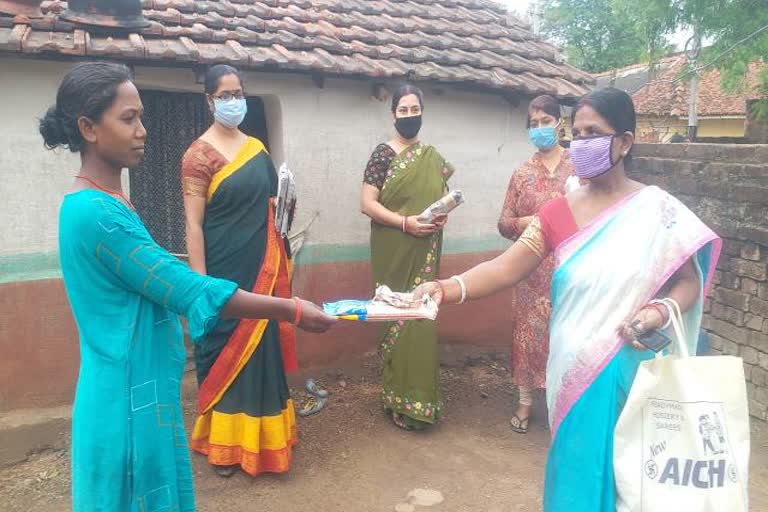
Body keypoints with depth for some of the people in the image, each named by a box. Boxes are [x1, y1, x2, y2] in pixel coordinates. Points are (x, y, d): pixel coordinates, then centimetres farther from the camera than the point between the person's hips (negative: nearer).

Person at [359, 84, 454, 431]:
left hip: (425, 252, 5)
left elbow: (442, 197, 18)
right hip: (395, 252, -5)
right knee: (399, 317, 0)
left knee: (423, 317, 9)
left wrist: (442, 216, -4)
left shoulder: (433, 157, 11)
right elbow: (367, 203, -11)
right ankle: (401, 400, 12)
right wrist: (406, 223, -21)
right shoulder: (383, 153, -5)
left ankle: (419, 395, 22)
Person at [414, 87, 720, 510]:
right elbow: (504, 269, -9)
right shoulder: (557, 213, 0)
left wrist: (661, 310, -22)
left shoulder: (657, 209, -5)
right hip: (578, 370, 2)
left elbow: (689, 282, 0)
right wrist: (446, 289, -24)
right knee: (581, 466, 12)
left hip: (634, 368, -1)